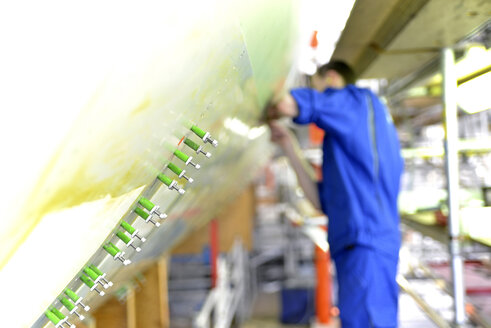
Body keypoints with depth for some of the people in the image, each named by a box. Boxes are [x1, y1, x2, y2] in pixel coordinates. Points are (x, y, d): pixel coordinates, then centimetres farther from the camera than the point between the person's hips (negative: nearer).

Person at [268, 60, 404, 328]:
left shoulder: (359, 100, 4)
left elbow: (287, 104, -11)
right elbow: (323, 201, 21)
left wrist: (270, 114, 12)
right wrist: (289, 147, 22)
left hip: (365, 248, -10)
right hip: (352, 248, 10)